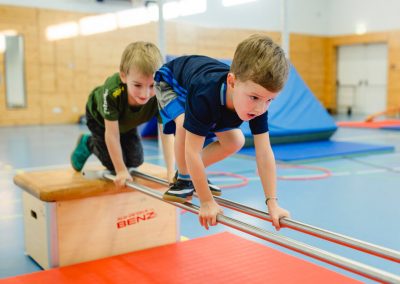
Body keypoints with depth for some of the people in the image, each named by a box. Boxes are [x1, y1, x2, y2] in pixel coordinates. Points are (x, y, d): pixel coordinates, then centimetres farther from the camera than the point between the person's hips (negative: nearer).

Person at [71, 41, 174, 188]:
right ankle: (87, 144, 23)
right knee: (113, 163, -6)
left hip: (127, 122, 4)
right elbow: (112, 134, -37)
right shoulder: (112, 92, -47)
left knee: (135, 161, 6)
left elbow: (167, 134, -36)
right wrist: (121, 170, -31)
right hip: (99, 117, -3)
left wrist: (171, 171, -42)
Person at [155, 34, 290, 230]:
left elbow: (264, 152, -29)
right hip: (172, 80, -5)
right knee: (185, 124, -36)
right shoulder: (204, 96, -49)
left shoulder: (258, 101, -33)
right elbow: (192, 152, -44)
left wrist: (272, 203, -31)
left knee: (234, 142, -1)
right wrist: (207, 202, -38)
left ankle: (193, 176, 16)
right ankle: (183, 179, -10)